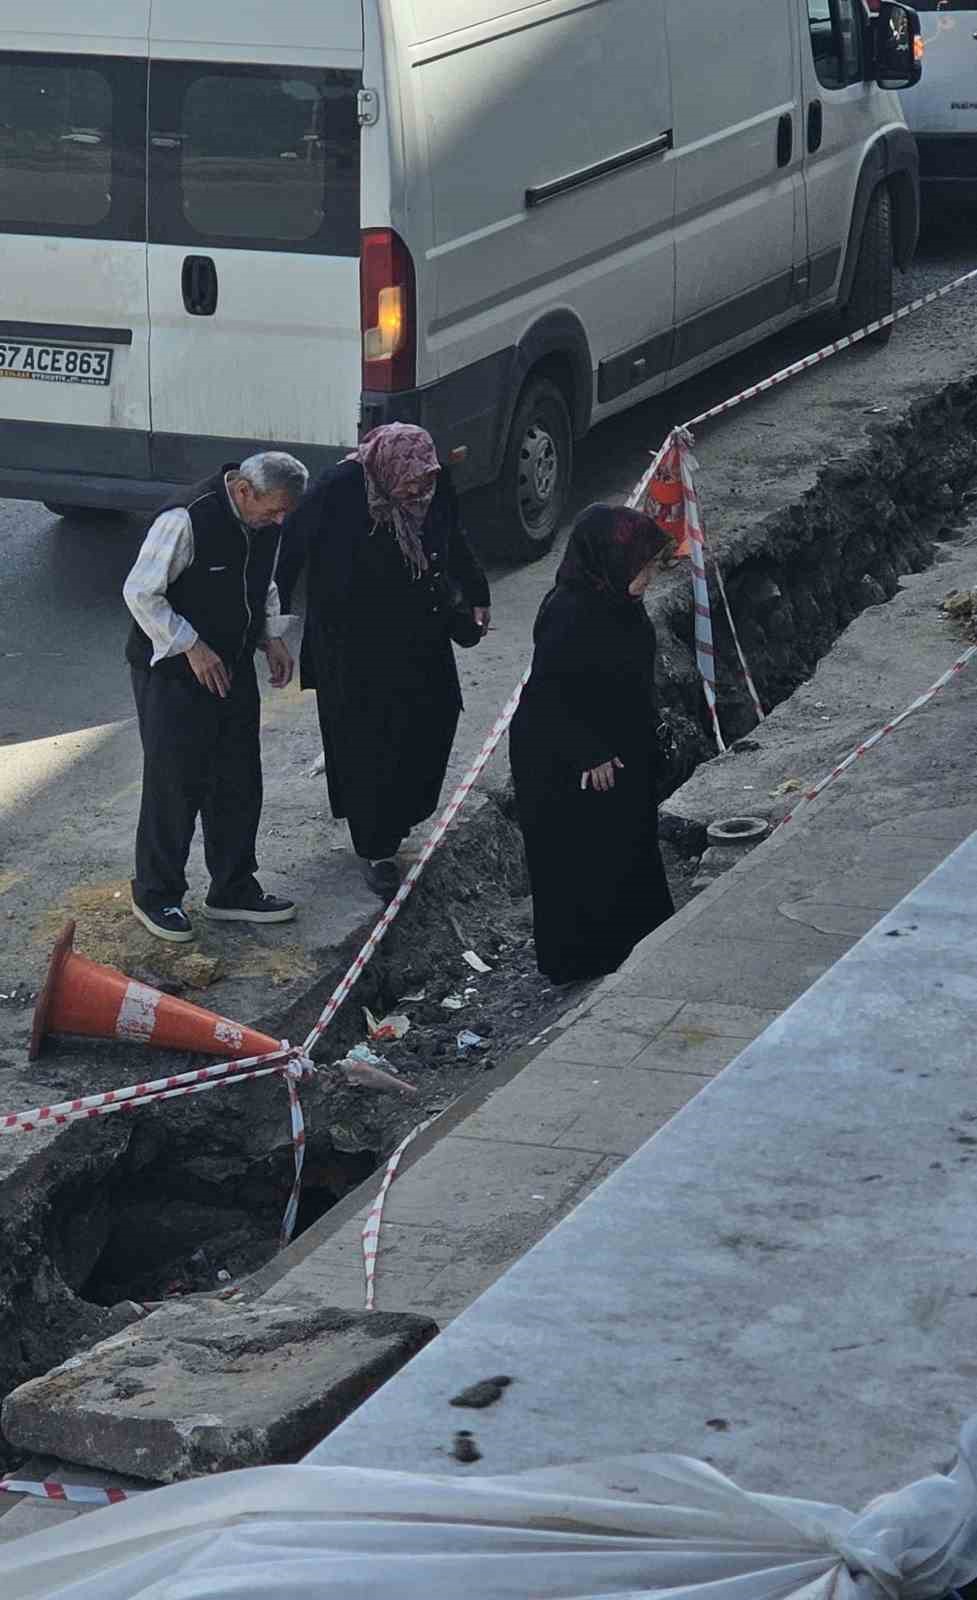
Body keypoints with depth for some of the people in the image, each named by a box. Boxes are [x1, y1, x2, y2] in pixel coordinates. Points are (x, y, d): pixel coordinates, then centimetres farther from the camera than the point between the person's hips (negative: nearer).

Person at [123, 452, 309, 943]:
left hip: (233, 670, 8)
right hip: (173, 674, -8)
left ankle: (233, 890, 27)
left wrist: (273, 637, 3)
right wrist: (192, 648, -20)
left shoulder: (265, 521, -1)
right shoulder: (187, 520, -26)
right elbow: (140, 593, -21)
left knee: (239, 784, 13)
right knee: (175, 786, 0)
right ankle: (155, 897, 16)